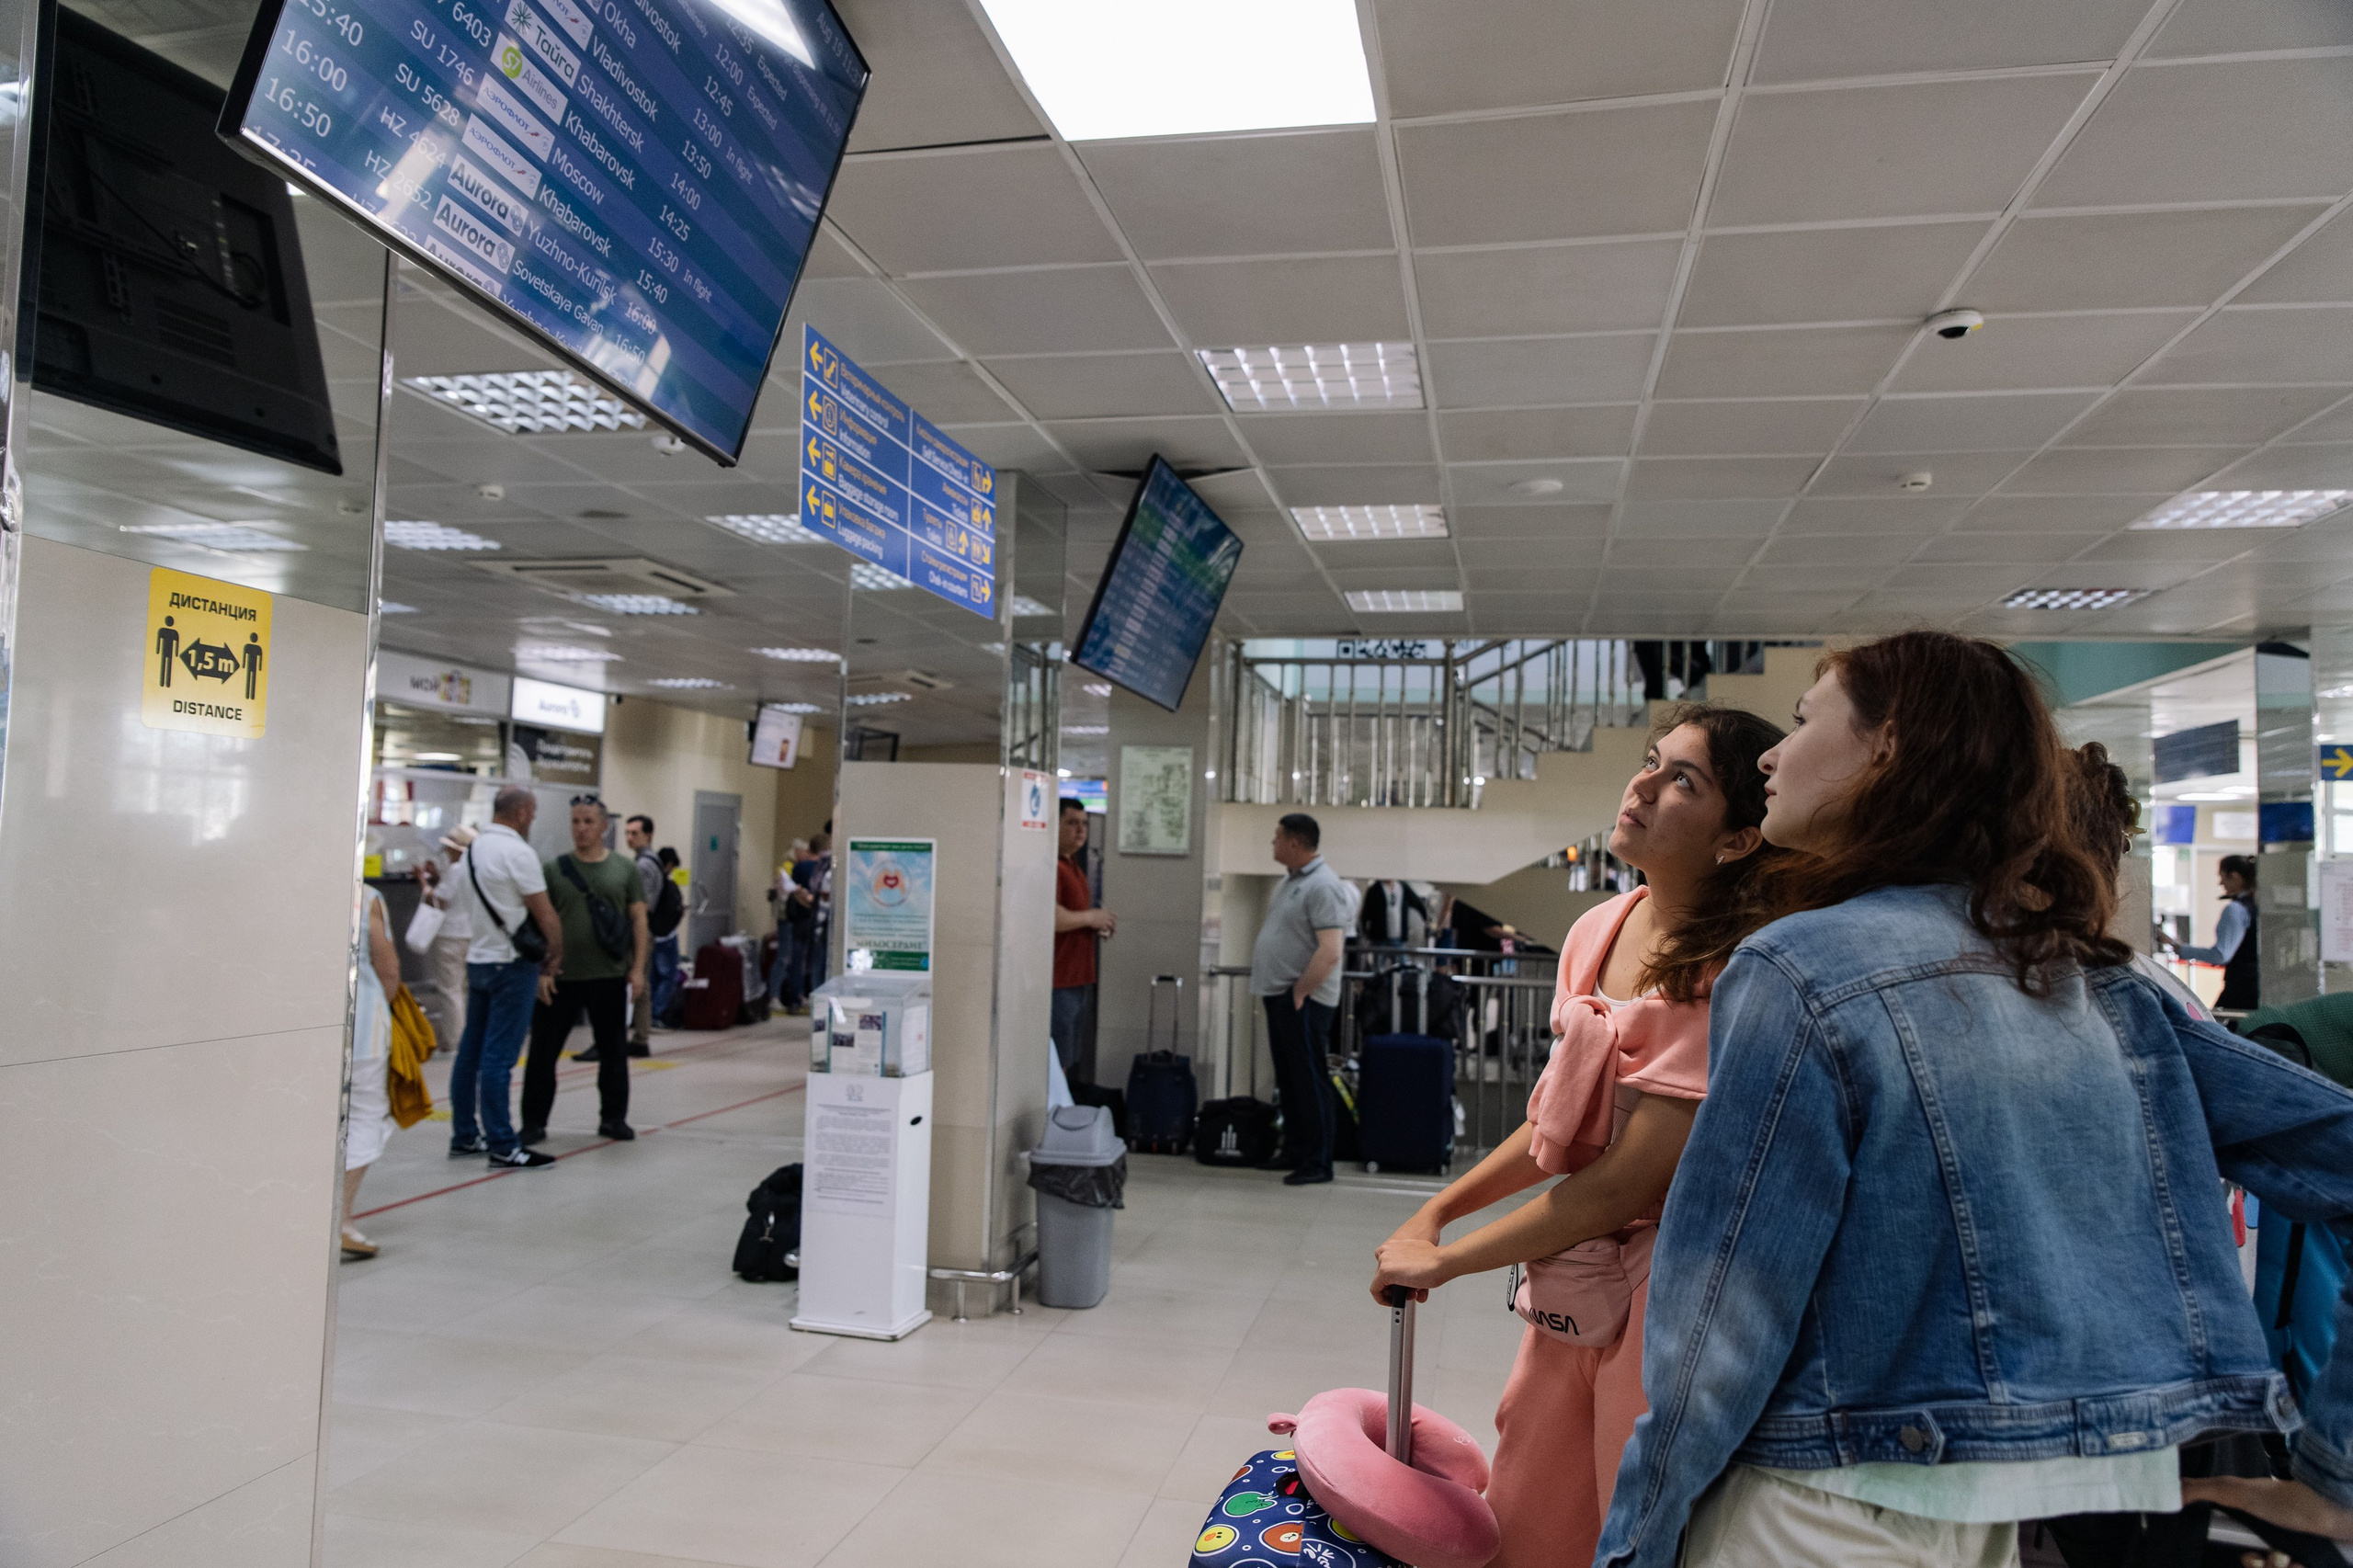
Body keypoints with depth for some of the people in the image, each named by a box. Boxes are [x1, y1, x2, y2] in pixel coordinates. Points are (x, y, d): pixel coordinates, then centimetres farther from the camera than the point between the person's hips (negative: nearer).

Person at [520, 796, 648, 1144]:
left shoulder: (625, 869, 4)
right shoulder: (553, 869, 2)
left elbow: (639, 920, 4)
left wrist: (638, 968, -4)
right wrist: (540, 971, -6)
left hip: (609, 977, 1)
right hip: (561, 979, -1)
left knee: (613, 1051, 10)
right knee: (544, 1051, 3)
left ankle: (613, 1118, 23)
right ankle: (534, 1122, 16)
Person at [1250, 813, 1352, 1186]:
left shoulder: (1323, 887, -17)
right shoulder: (1290, 880, 14)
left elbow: (1329, 952, -24)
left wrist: (1300, 991, -19)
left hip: (1303, 1000, -10)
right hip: (1277, 994, 10)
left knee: (1309, 1081, -4)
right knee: (1288, 1079, 15)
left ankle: (1317, 1162, 3)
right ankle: (1294, 1151, 25)